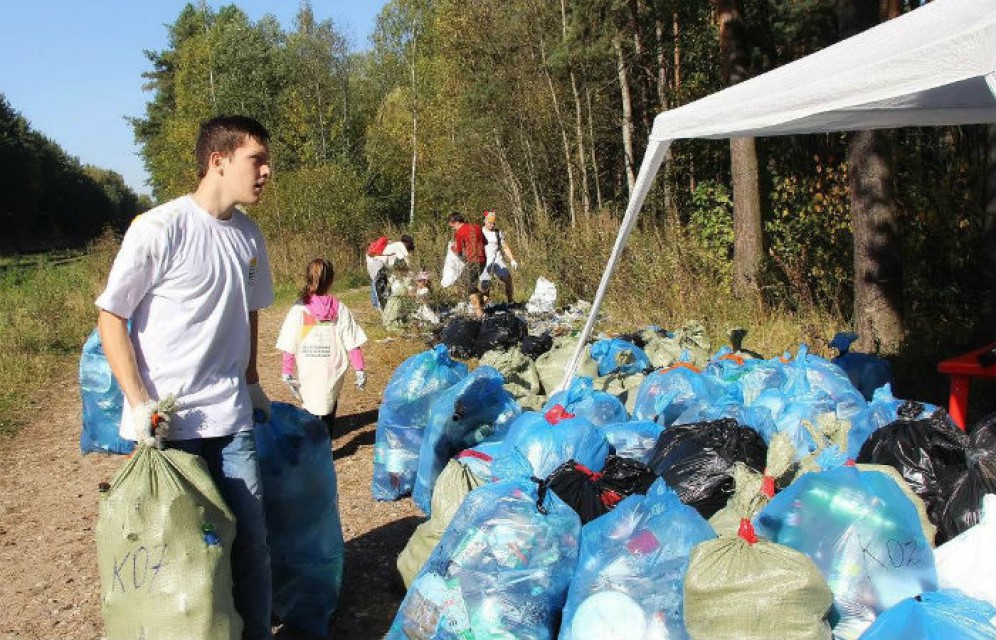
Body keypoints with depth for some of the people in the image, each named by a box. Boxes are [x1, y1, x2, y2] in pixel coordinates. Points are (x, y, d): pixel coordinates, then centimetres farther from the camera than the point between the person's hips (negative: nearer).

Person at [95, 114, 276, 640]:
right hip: (170, 422, -5)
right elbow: (110, 315, -8)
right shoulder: (159, 228, -13)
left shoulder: (249, 235, 6)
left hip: (232, 418, 5)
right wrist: (139, 402, -14)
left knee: (251, 537, 8)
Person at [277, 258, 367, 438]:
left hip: (308, 374, -1)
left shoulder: (298, 310, -6)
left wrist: (286, 372, 3)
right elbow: (353, 343, -4)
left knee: (312, 413, 8)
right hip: (333, 374, 1)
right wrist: (360, 369, 3)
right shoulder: (339, 309, -4)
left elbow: (288, 347, -5)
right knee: (328, 413, 16)